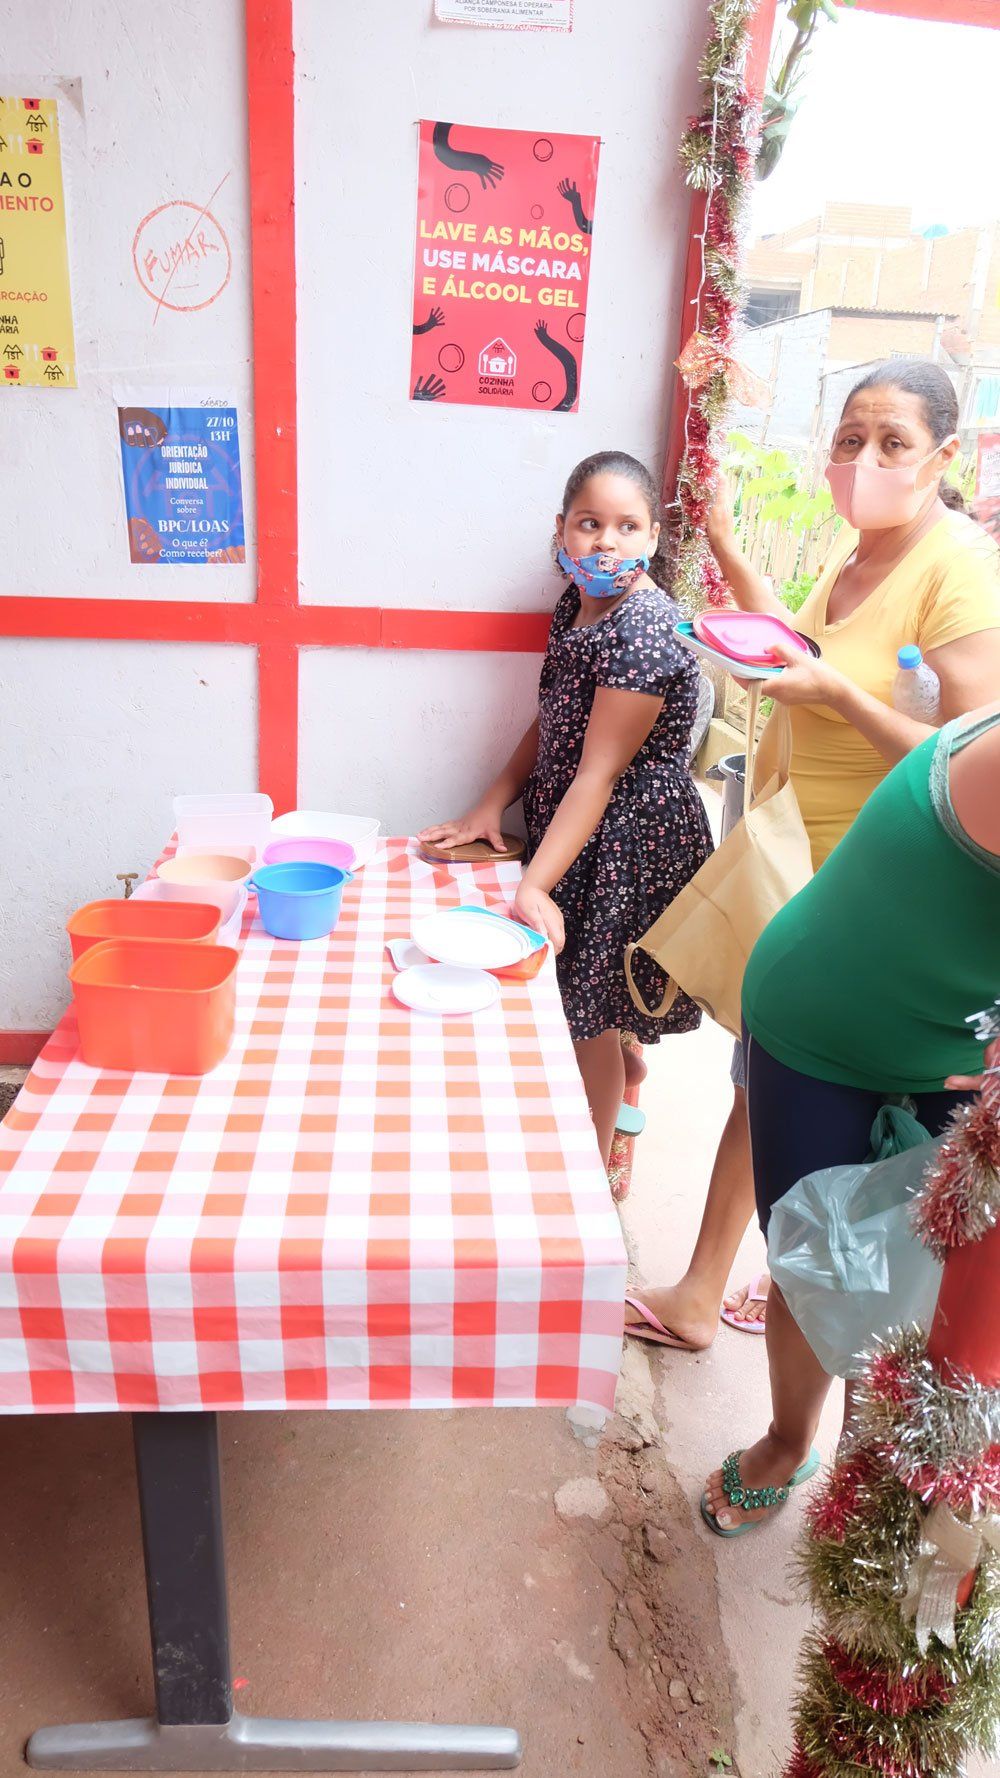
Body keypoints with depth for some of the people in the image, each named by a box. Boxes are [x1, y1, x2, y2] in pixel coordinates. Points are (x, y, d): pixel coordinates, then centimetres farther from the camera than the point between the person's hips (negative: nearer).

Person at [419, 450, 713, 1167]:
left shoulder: (646, 629, -23)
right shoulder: (576, 606, 4)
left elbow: (599, 774, -26)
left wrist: (535, 885, -28)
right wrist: (491, 807, 2)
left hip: (630, 840, -8)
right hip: (575, 826, 8)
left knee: (590, 1014, 5)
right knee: (589, 1009, 20)